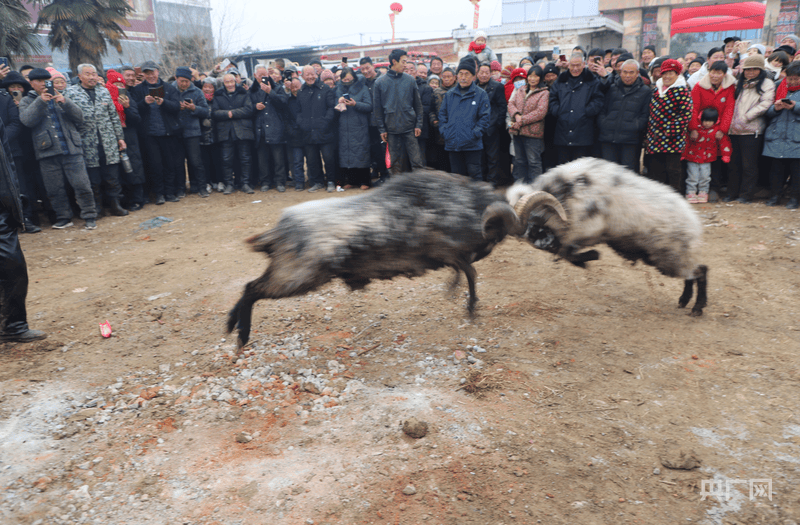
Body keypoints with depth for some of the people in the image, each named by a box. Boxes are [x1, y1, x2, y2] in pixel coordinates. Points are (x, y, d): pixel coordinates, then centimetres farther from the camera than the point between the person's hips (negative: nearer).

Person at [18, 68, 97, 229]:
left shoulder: (61, 97, 16)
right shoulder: (27, 101, 13)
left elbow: (79, 118, 5)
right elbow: (27, 120, -8)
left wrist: (65, 103, -10)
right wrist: (40, 101, -15)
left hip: (71, 149, 0)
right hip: (47, 152, 0)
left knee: (82, 185, -7)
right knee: (54, 189, 5)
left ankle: (89, 216, 2)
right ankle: (64, 217, 18)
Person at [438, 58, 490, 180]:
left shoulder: (480, 94, 2)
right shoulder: (450, 94, 14)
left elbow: (485, 116, -2)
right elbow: (442, 114, 17)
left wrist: (476, 133, -12)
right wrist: (444, 130, 2)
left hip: (472, 144, -4)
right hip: (452, 143, 4)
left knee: (474, 172, -4)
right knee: (457, 174, 9)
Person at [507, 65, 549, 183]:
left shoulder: (544, 93, -3)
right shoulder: (520, 91, 16)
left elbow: (540, 112, -14)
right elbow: (511, 103, 6)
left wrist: (522, 120, -16)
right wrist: (516, 115, -15)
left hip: (533, 133, -6)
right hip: (517, 132, 6)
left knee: (533, 162, -3)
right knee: (519, 160, 14)